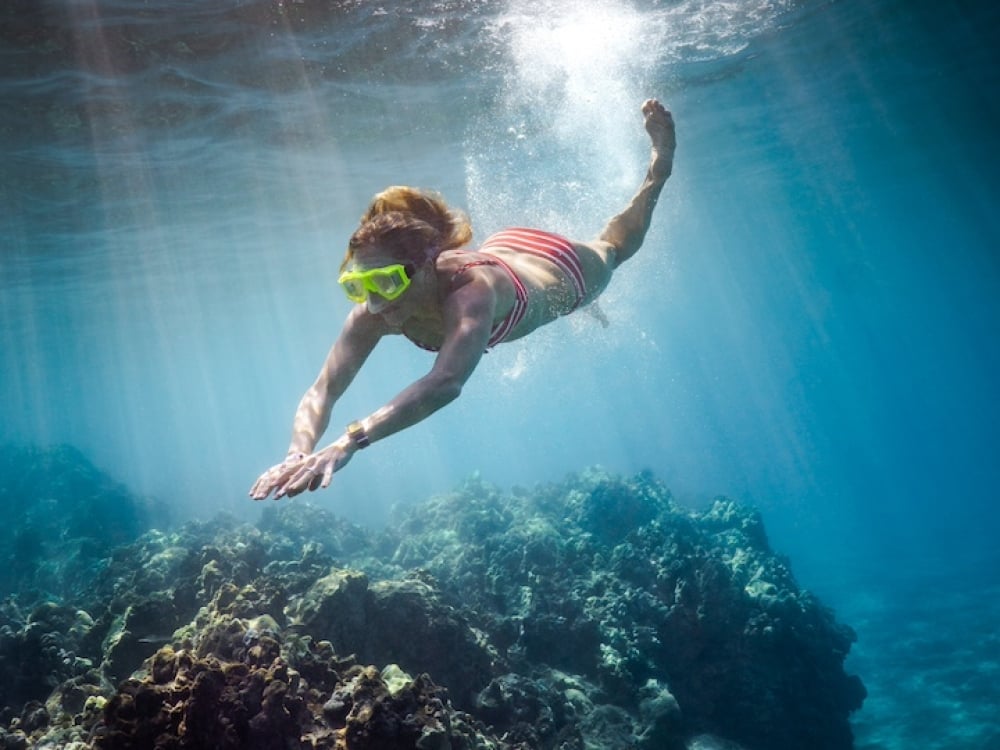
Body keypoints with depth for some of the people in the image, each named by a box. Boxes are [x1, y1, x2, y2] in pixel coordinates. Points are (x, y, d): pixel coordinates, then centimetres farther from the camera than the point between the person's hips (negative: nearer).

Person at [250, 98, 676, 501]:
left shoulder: (470, 290, -52)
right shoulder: (372, 313, -35)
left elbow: (446, 383, -67)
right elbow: (322, 391, -39)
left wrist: (348, 443, -75)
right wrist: (300, 452, -60)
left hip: (554, 267, -3)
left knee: (614, 247, 30)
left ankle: (659, 161, 54)